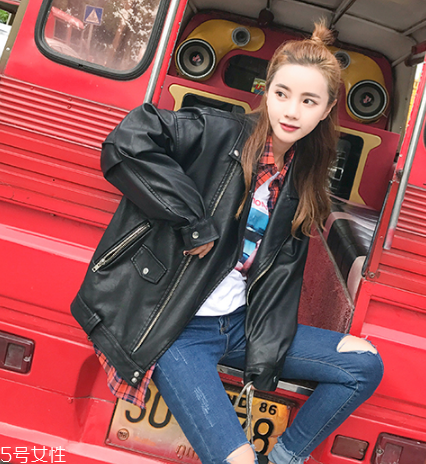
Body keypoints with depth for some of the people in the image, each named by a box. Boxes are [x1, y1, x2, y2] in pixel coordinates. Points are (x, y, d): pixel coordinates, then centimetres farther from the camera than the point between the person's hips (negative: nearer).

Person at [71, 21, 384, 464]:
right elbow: (126, 143, -26)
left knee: (364, 363, 0)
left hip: (239, 324, 6)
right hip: (177, 329, -6)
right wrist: (195, 224, -23)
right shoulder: (216, 133, -10)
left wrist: (265, 356, -6)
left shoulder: (301, 184, 8)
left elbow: (282, 276, 4)